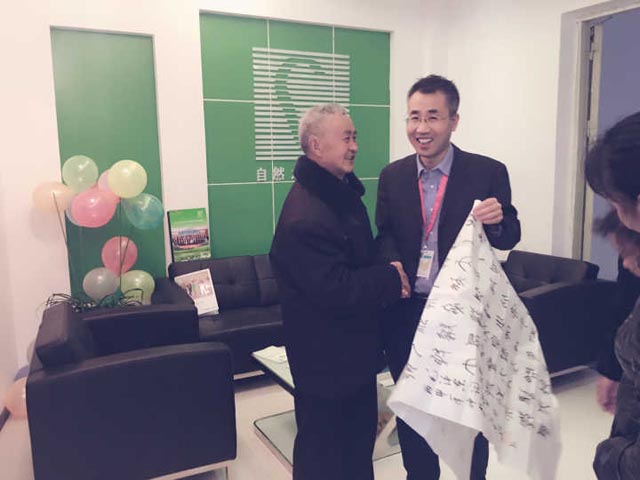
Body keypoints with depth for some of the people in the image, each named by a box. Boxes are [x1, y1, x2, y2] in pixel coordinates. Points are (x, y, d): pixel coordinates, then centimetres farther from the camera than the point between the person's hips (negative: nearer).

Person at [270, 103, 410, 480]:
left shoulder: (344, 191, 6)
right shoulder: (304, 217, -27)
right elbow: (337, 291, -30)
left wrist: (386, 280, -2)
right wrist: (390, 279, -16)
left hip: (355, 350, 9)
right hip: (326, 360, -9)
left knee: (360, 441, 26)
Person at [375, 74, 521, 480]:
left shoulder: (489, 172, -8)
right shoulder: (392, 176, 1)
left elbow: (510, 237, -3)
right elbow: (384, 235, 7)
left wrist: (498, 221, -25)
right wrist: (392, 267, -14)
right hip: (405, 313, 3)